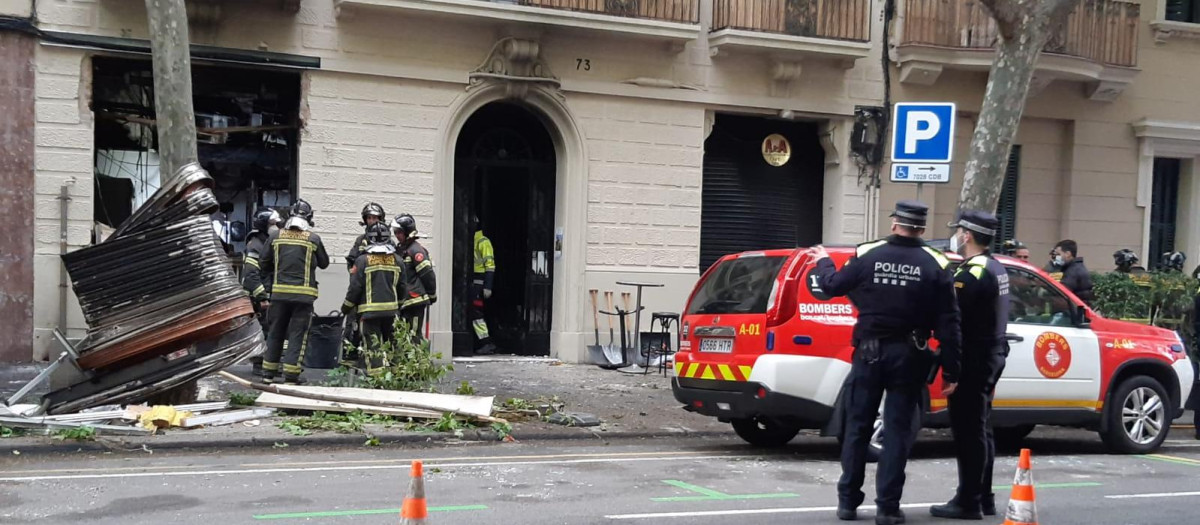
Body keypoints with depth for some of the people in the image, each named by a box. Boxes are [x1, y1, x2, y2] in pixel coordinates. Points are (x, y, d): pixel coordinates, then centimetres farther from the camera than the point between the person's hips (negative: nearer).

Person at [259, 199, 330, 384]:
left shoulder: (276, 236, 4)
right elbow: (324, 263, 9)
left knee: (275, 332, 13)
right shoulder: (313, 239, -4)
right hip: (303, 294, -3)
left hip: (279, 292, 3)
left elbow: (264, 264, 9)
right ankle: (291, 377, -3)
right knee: (298, 334, 1)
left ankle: (268, 374, 17)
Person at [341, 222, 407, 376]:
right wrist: (399, 303, 27)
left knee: (373, 344, -1)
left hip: (369, 310, -3)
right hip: (391, 308, 4)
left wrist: (346, 306, 6)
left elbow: (355, 287, -7)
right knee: (392, 341, 13)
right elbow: (402, 287, 11)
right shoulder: (397, 260, 4)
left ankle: (376, 374, -4)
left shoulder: (363, 260, -8)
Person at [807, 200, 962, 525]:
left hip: (869, 352, 1)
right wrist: (950, 371, 1)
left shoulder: (867, 255, -4)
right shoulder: (935, 265, -4)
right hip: (908, 355, -1)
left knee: (857, 426, 10)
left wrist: (822, 261, 31)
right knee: (898, 430, 5)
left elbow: (833, 285, 9)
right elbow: (948, 324, -4)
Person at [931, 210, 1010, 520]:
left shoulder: (972, 272, -17)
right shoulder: (995, 268, 15)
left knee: (967, 429, -6)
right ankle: (983, 498, 21)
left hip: (973, 358, -10)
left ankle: (968, 501, -2)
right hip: (992, 353, 10)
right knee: (979, 428, 15)